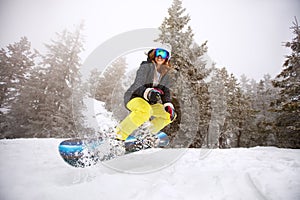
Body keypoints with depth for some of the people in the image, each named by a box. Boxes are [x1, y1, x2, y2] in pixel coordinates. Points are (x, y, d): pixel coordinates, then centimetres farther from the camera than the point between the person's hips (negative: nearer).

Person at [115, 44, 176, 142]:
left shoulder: (165, 75, 8)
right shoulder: (146, 66, -12)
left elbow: (166, 92, 6)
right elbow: (138, 86, -23)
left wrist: (168, 105, -13)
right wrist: (148, 92, -44)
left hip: (149, 102, 7)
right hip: (133, 97, -7)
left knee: (171, 114, 3)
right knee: (145, 110, -39)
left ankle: (149, 134, 17)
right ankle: (120, 135, -25)